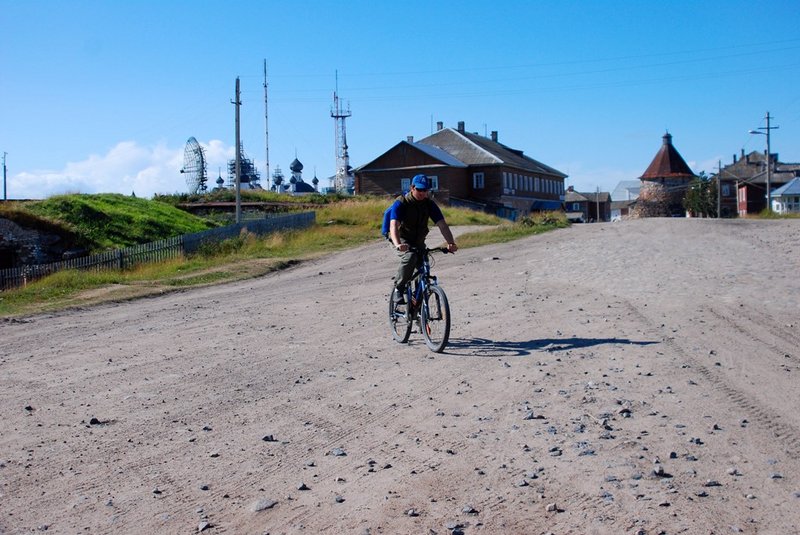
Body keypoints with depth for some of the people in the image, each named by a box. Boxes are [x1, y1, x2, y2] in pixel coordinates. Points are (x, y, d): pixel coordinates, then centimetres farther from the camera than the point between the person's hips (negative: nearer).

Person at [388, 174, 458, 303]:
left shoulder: (429, 204, -7)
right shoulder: (401, 203, -19)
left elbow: (442, 224, -17)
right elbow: (394, 225, -33)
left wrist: (451, 243, -34)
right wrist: (397, 244, -53)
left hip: (419, 242, 5)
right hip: (403, 240, -5)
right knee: (410, 257, -34)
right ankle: (398, 288, -16)